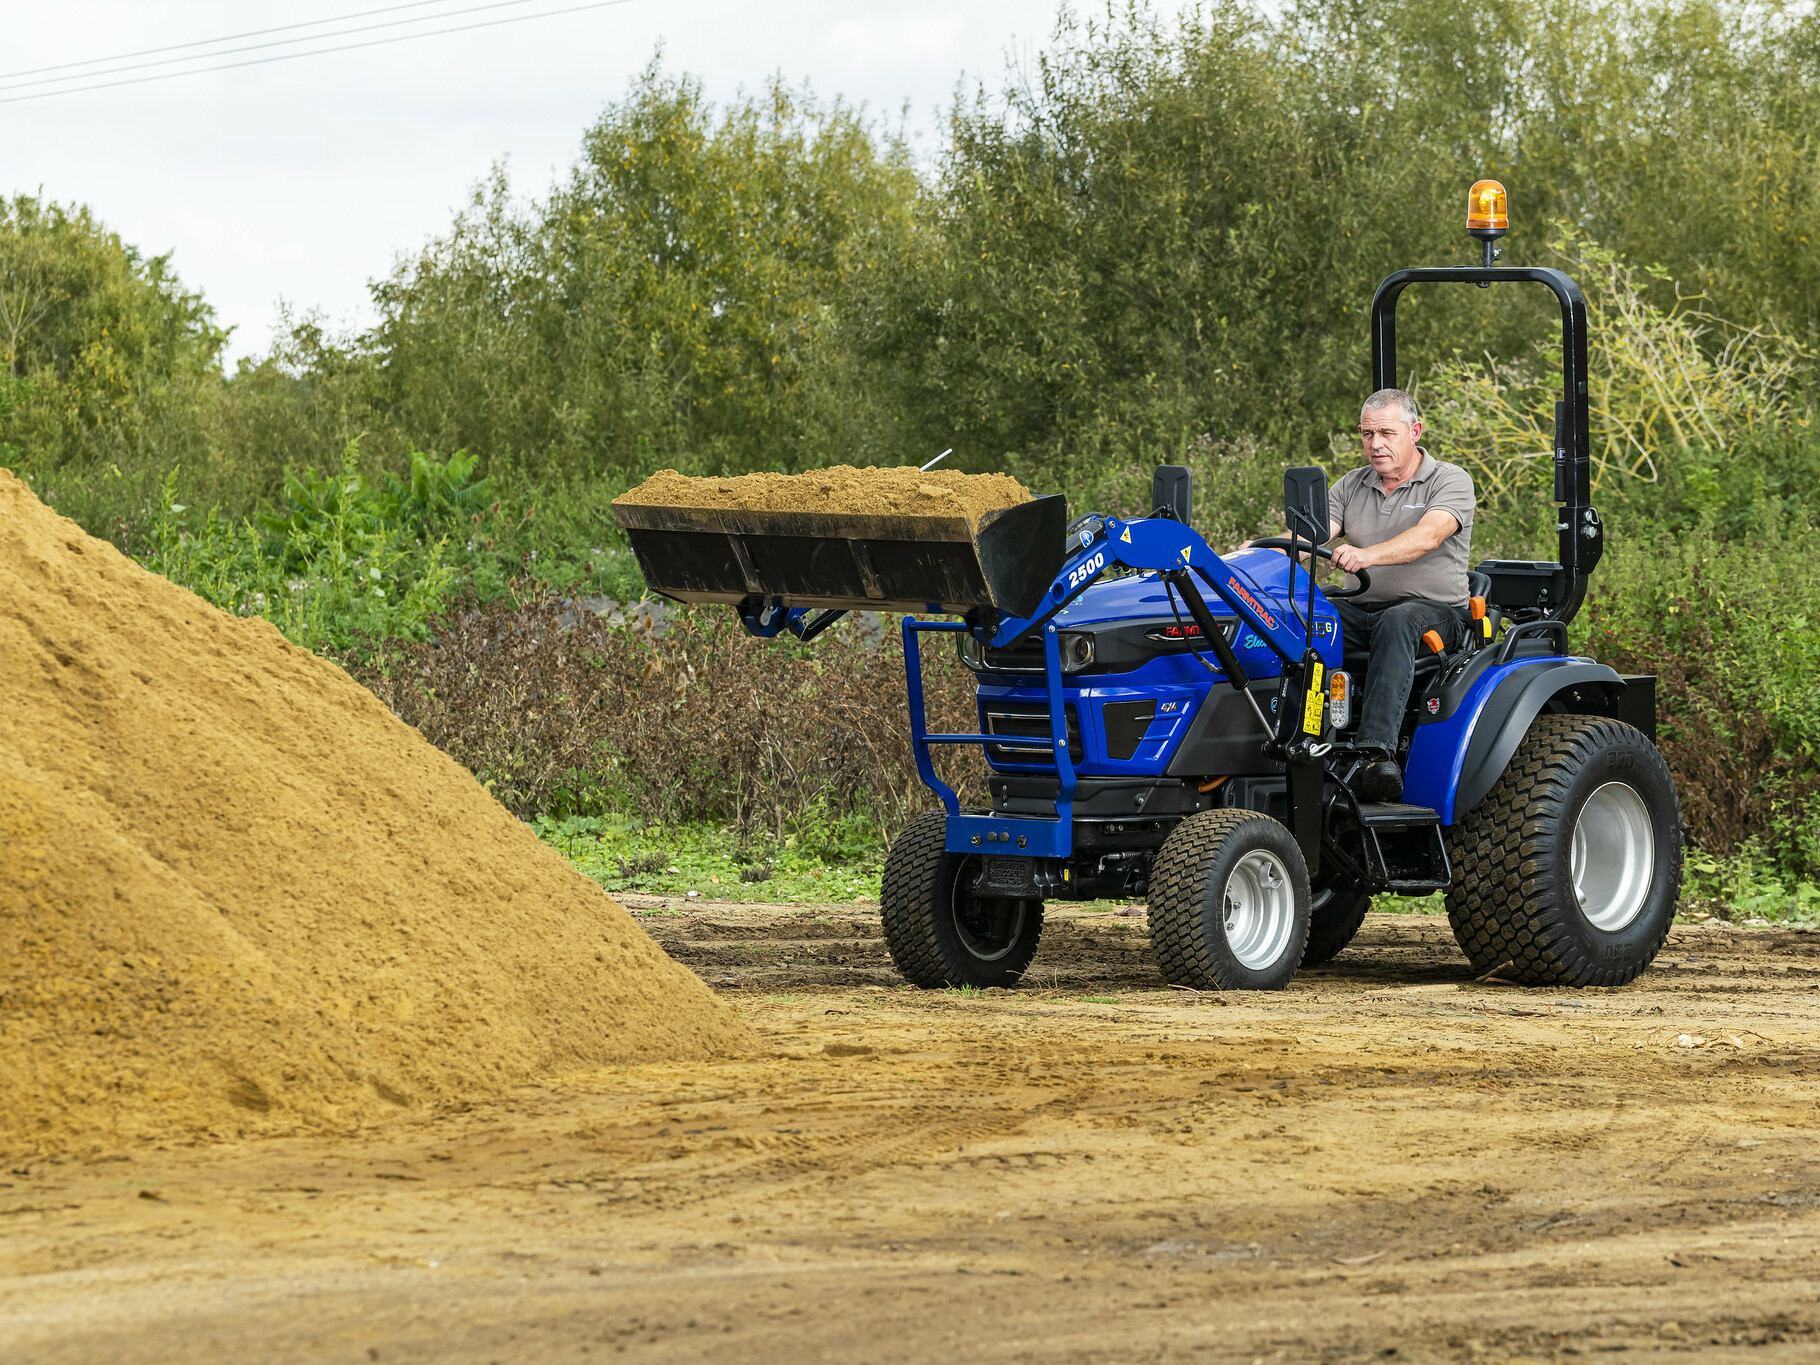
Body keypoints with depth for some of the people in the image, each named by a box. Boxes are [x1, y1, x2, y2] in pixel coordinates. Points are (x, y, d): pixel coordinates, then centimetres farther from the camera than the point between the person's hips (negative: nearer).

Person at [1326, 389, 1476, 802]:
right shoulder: (1350, 487, 15)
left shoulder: (1450, 481, -2)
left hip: (1435, 610, -5)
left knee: (1396, 623, -40)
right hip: (1362, 609, 5)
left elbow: (1427, 537, -22)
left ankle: (1375, 751, -53)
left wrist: (1366, 555, -40)